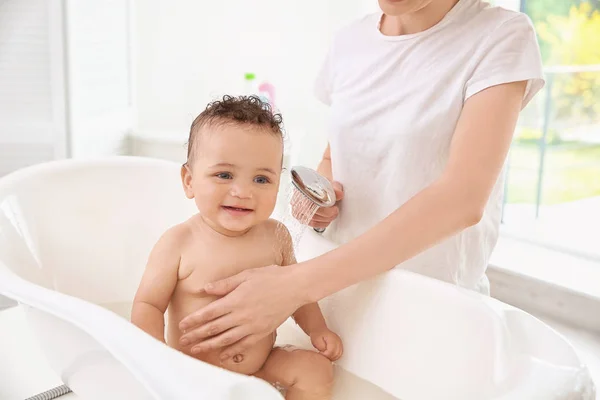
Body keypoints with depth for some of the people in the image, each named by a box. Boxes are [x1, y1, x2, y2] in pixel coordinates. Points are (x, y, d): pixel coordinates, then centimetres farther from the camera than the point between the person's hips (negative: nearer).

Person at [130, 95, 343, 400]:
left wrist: (317, 329, 2)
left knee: (316, 369, -10)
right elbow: (148, 304, -10)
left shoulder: (276, 236, -5)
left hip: (261, 366, 4)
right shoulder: (179, 243, -16)